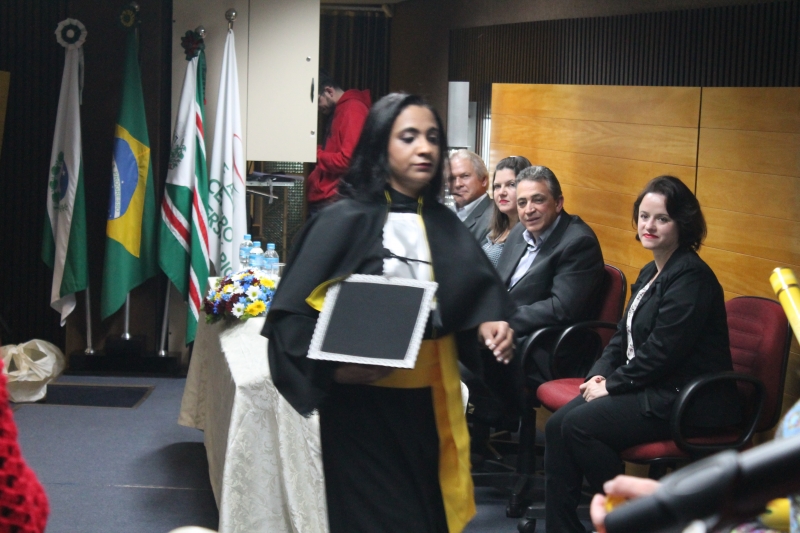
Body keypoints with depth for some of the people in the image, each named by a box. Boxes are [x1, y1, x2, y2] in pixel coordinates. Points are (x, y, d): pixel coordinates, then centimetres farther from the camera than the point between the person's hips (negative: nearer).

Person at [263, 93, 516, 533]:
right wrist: (334, 365, -25)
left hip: (429, 398, 5)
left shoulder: (445, 225, 6)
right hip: (363, 400, -5)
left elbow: (477, 293, 12)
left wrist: (489, 324, -10)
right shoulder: (346, 221, -9)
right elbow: (292, 312, -12)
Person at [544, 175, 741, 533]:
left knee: (579, 425, -23)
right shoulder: (650, 273, 16)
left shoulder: (691, 277, -15)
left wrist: (611, 385, -12)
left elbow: (661, 352, -20)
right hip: (651, 389, 9)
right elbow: (624, 335, 19)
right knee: (557, 426, -8)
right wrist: (599, 375, 1)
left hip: (687, 401, -9)